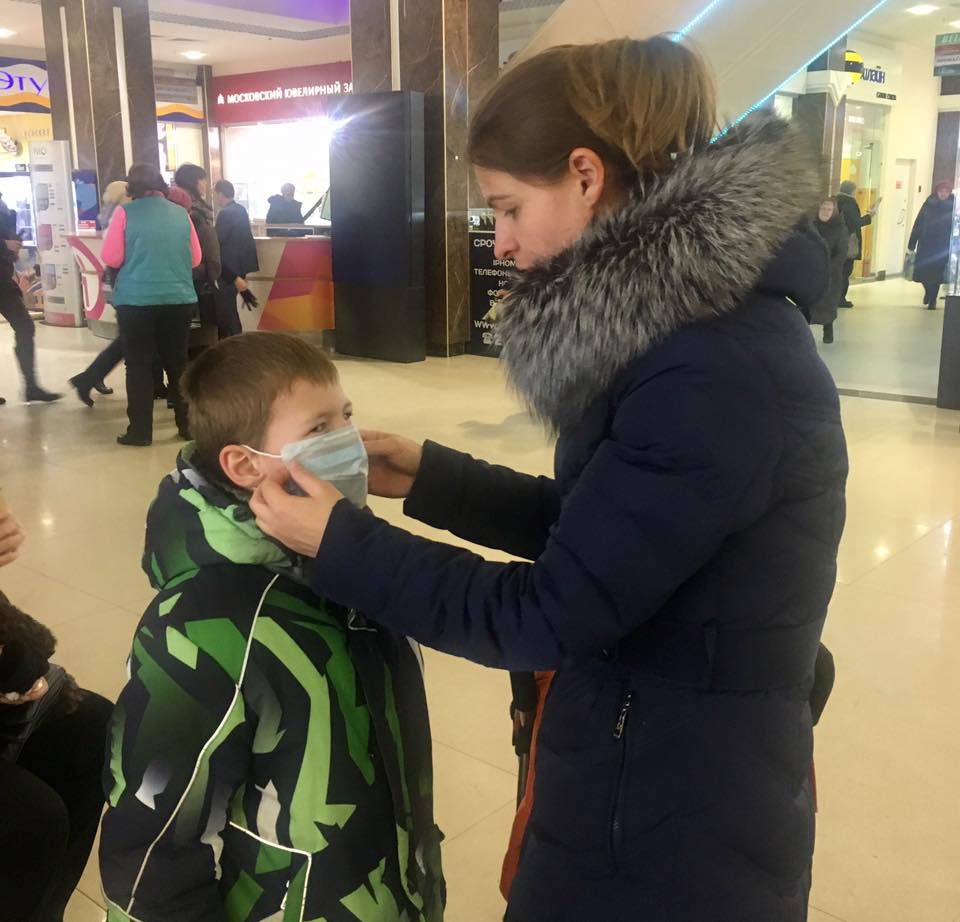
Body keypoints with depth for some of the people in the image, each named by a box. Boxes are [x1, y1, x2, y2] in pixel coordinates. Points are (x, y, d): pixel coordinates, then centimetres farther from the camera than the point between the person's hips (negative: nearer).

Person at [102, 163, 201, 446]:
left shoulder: (125, 213, -3)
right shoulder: (181, 214, 5)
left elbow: (112, 259, -4)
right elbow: (196, 259, 10)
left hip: (136, 300, -3)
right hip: (179, 298, 3)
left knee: (139, 364, 6)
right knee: (178, 362, 12)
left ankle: (140, 431, 6)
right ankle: (187, 425, 16)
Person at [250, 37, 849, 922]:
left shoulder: (718, 373, -28)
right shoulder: (678, 320, 2)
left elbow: (546, 615, -23)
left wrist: (340, 543, -15)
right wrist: (429, 478, 2)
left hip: (679, 825, -8)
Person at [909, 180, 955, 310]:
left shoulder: (953, 206, -3)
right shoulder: (929, 204, 0)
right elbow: (918, 224, 0)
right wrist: (912, 243, -3)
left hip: (943, 247, -1)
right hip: (926, 244, 1)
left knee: (936, 273, 0)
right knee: (922, 271, 0)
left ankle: (932, 300, 15)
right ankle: (929, 291, 31)